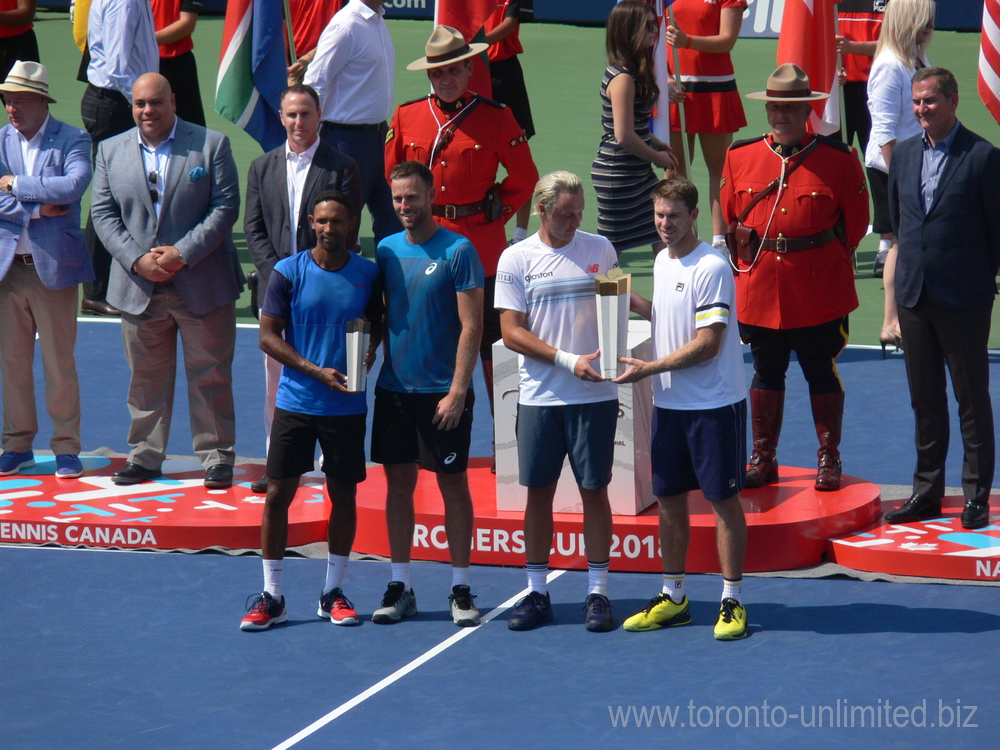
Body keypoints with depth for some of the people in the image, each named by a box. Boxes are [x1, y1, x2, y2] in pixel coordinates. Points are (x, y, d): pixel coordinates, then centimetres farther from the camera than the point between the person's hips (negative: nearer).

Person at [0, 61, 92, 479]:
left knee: (60, 362, 1)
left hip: (52, 266, -3)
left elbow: (74, 185, -20)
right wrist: (36, 208, -13)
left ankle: (66, 448, 9)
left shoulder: (72, 140, -2)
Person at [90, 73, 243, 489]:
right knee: (146, 376, 9)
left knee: (210, 375, 3)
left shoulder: (211, 145, -1)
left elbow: (226, 206, -6)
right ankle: (145, 454, 19)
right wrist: (137, 259, -11)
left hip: (203, 286, -2)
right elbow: (102, 213, 4)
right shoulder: (111, 150, 8)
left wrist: (183, 253, -15)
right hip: (139, 286, 2)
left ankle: (216, 455, 12)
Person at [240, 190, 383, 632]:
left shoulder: (368, 275, 2)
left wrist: (369, 350, -7)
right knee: (278, 494, -1)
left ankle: (333, 593, 20)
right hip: (296, 401, -1)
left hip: (347, 406, 1)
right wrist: (316, 371, -14)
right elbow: (268, 336, -4)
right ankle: (271, 597, 7)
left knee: (343, 495, 7)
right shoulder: (289, 273, -4)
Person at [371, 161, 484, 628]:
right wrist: (381, 364, 4)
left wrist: (457, 391, -15)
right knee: (398, 483, 8)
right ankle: (399, 586, 15)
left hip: (443, 392, -5)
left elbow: (471, 327, -10)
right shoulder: (386, 250, 7)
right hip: (394, 388, 5)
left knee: (453, 485, 2)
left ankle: (461, 589, 8)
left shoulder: (458, 251, -7)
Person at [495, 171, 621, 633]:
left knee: (594, 490, 2)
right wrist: (568, 360, -13)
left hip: (595, 395, 0)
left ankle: (597, 592, 9)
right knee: (538, 491, 4)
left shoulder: (600, 249, 5)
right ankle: (536, 593, 12)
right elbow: (512, 333, -3)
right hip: (540, 397, 0)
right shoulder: (516, 259, 0)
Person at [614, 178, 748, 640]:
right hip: (668, 402, 8)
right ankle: (673, 597, 21)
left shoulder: (711, 268, -16)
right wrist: (636, 303, 7)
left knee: (722, 498, -1)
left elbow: (707, 344, -19)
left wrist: (649, 369, -18)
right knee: (669, 498, 11)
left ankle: (732, 600, 7)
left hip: (714, 404, -8)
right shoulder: (662, 262, 9)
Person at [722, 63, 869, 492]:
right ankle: (763, 458, 20)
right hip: (758, 288, 3)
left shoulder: (838, 160, -3)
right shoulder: (739, 158, 4)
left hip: (819, 291, -3)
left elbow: (855, 223, 3)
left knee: (821, 372, 5)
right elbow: (728, 220, 12)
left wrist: (826, 260, 3)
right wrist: (747, 255, 6)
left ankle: (829, 459, 15)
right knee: (766, 373, 11)